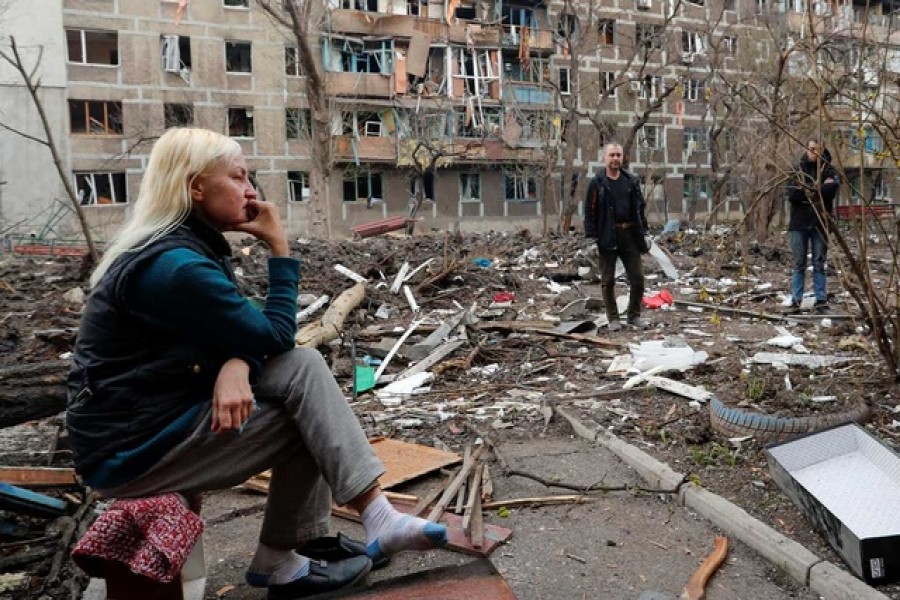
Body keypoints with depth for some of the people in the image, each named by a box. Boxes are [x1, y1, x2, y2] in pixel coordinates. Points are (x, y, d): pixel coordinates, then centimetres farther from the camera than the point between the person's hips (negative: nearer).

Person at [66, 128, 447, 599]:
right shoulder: (176, 266, -24)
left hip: (164, 410, 8)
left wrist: (236, 366, -19)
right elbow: (276, 335, -17)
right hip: (132, 448, -8)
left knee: (303, 367, -5)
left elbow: (242, 330, 4)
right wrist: (279, 247, -11)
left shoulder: (182, 246, 8)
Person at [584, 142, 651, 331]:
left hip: (630, 235, 3)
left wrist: (643, 233, 9)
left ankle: (634, 315, 22)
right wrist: (591, 237, -12)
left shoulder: (632, 181, 9)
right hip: (607, 238, -3)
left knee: (638, 278, 5)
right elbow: (590, 212, -5)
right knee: (608, 281, 5)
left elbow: (640, 208, 14)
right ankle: (613, 318, 17)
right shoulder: (597, 183, -3)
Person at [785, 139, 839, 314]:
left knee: (819, 263, 5)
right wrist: (820, 189, -14)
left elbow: (833, 189, -14)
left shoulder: (828, 170, 5)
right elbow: (791, 193, -8)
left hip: (820, 223, 0)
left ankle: (821, 301, 9)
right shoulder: (797, 169, 6)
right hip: (799, 222, 0)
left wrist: (807, 191, -13)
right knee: (798, 264, 3)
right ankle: (796, 300, 6)